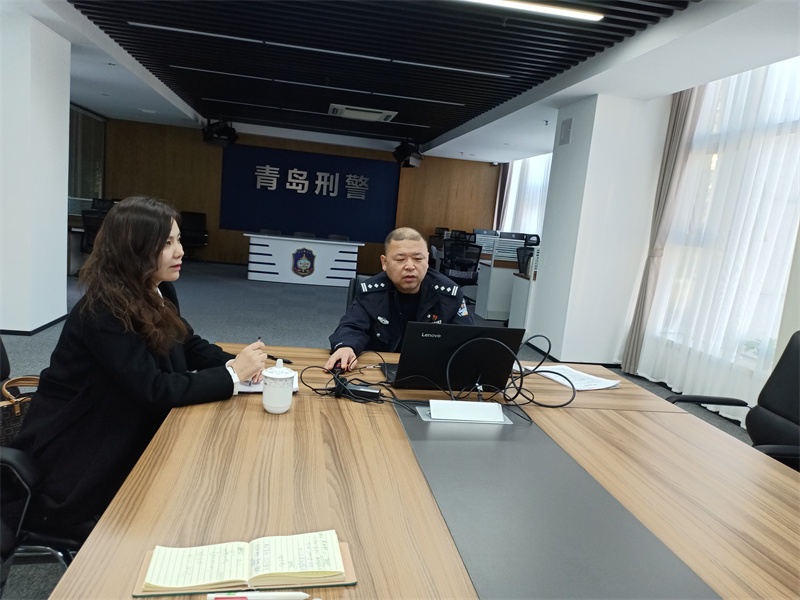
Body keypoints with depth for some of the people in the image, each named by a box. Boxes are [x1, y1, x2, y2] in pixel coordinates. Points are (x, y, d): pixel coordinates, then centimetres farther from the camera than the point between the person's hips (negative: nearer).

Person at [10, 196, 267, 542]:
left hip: (125, 436, 7)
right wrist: (232, 375, -25)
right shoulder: (103, 312, -27)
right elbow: (155, 389, -31)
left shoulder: (159, 292, -1)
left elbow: (189, 346, 6)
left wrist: (235, 364, -14)